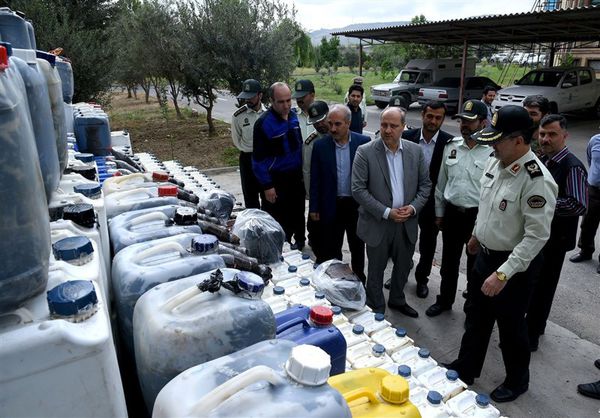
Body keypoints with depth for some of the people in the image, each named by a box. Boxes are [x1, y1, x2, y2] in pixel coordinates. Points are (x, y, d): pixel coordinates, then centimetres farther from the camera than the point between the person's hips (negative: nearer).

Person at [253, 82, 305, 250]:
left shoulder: (293, 116, 1)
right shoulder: (264, 123, -18)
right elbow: (259, 159, -16)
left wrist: (302, 172, 11)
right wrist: (267, 186, -16)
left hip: (296, 177, 6)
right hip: (277, 180, -6)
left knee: (297, 214, 21)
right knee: (279, 221, 5)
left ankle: (298, 241, 43)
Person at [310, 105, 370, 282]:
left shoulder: (364, 142, -8)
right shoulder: (320, 145, -6)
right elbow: (315, 179, -1)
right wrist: (314, 208, -1)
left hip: (358, 205, 0)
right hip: (331, 206, 0)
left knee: (357, 246, 18)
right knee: (331, 249, 12)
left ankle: (359, 279, 38)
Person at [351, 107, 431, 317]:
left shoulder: (416, 151, 0)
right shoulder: (365, 152, -12)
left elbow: (425, 184, 7)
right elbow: (358, 189, -14)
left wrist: (413, 207, -10)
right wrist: (386, 212, -17)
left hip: (407, 223, 4)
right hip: (377, 224, -3)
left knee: (403, 266, 21)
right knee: (376, 270, 12)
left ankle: (397, 300, 46)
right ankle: (377, 311, 33)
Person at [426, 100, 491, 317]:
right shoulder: (451, 146, 2)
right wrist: (439, 213, 10)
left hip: (479, 216, -4)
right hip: (452, 213, 4)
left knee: (475, 266, 14)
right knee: (449, 262, 18)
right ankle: (444, 300, 38)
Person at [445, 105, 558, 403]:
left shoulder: (536, 180, -26)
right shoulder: (495, 162, -2)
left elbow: (537, 236, -26)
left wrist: (503, 274, -28)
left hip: (514, 264, -7)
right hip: (485, 254, 7)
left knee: (510, 325, 13)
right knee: (476, 319, 21)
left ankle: (517, 381, 40)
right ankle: (466, 368, 42)